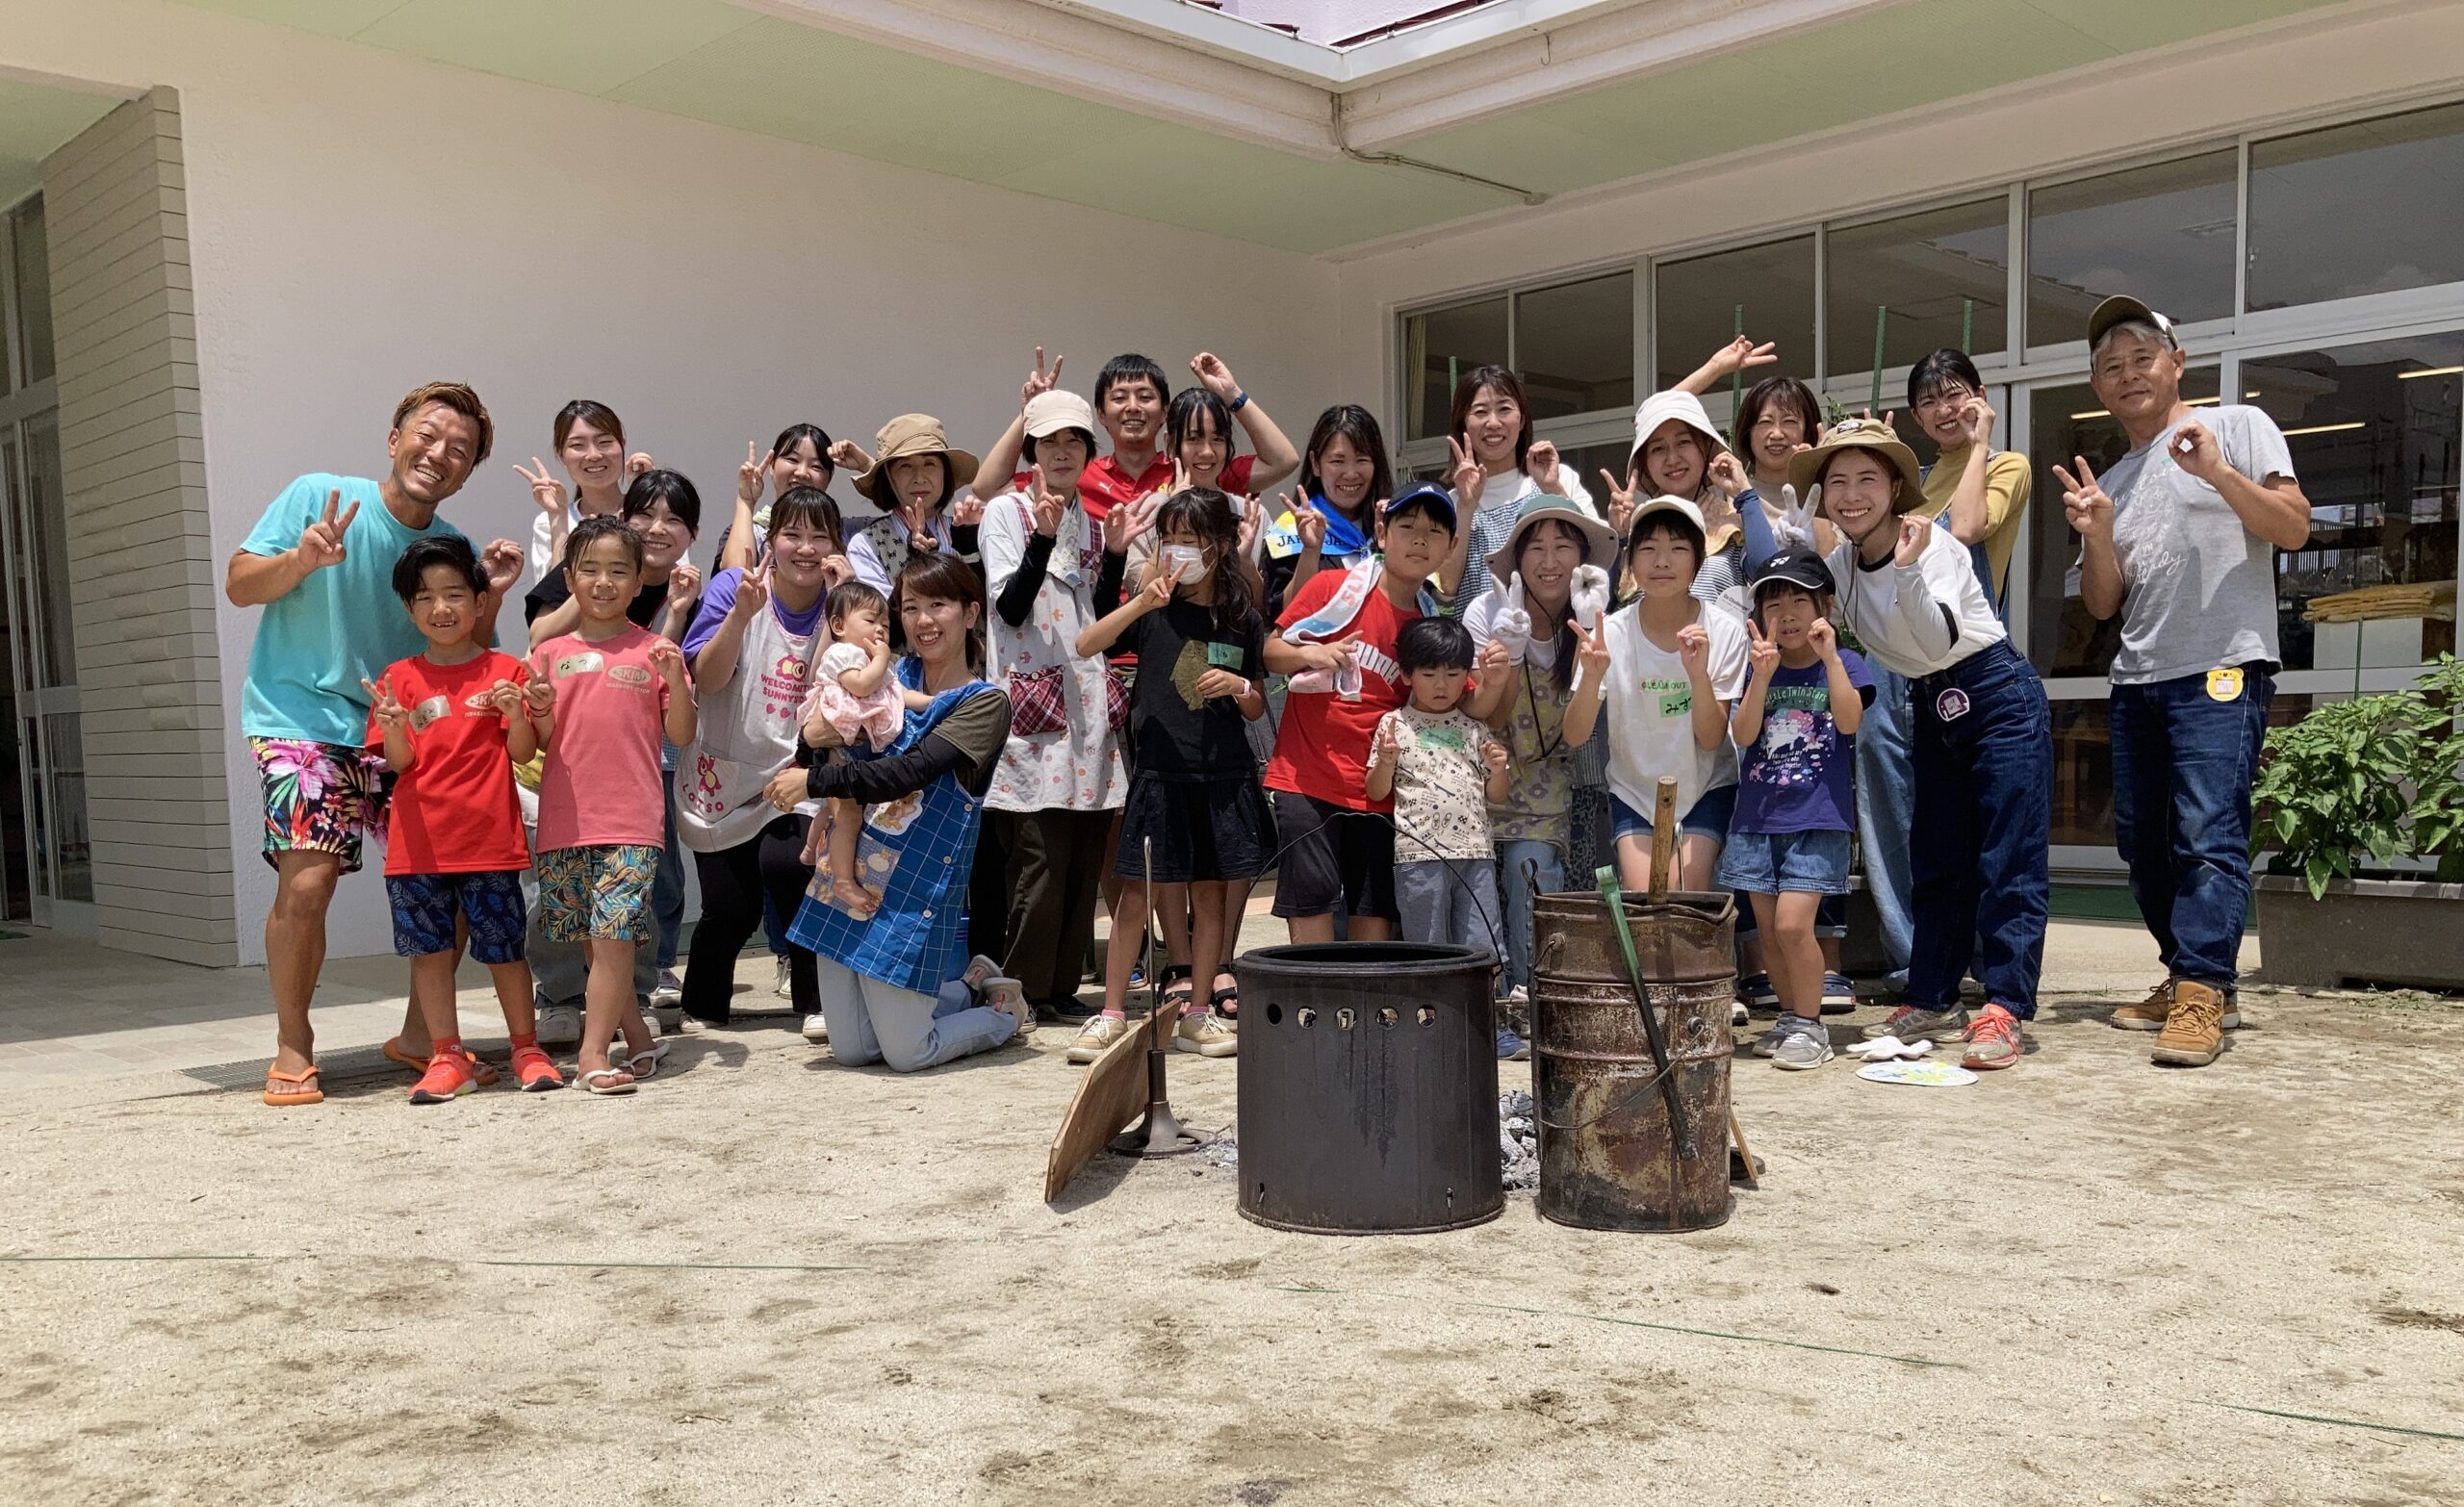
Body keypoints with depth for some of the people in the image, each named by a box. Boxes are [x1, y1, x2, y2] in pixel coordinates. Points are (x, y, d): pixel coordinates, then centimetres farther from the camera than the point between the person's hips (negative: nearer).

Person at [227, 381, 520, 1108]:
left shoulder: (453, 548, 3)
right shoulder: (317, 496, -6)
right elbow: (238, 585, -4)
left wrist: (491, 594, -11)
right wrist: (301, 559, -22)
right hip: (300, 719, -4)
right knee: (307, 880, -17)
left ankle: (423, 1029, 16)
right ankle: (293, 1047, 5)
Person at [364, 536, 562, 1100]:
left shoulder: (505, 671, 1)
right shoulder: (399, 679, 6)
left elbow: (524, 753, -2)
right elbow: (399, 762, 1)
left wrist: (516, 715, -21)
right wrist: (395, 727, -19)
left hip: (490, 838, -2)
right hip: (418, 841, 2)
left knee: (503, 947, 4)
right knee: (429, 948, 5)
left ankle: (527, 1048, 18)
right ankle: (447, 1057, 15)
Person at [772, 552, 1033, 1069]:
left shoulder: (986, 702, -9)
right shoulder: (894, 678, 9)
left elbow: (911, 771, -21)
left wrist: (813, 781, -20)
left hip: (916, 891, -6)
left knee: (905, 1053, 0)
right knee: (849, 1050, 12)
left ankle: (1005, 1012, 27)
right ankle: (961, 992, 34)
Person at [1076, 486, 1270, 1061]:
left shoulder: (1243, 620, 6)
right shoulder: (1153, 611, -1)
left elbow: (1257, 710, 12)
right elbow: (1085, 645, -17)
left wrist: (1239, 686, -9)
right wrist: (1142, 602, -27)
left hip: (1226, 779, 2)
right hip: (1160, 775, -2)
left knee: (1211, 894, 8)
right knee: (1138, 894, -2)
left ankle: (1197, 1015, 20)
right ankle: (1111, 1015, 8)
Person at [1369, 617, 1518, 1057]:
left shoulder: (1474, 730, 13)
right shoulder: (1395, 724, 4)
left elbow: (1495, 796, 16)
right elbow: (1376, 792, 5)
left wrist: (1498, 768, -4)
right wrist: (1385, 761, -14)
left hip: (1474, 852, 3)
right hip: (1419, 852, -3)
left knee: (1483, 943, 5)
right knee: (1427, 946, 4)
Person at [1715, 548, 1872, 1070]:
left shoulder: (1844, 664, 2)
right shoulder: (1759, 667, 8)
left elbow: (1849, 722, -16)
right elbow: (1743, 735, -5)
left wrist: (1829, 655, -19)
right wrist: (1761, 677, -17)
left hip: (1817, 820, -4)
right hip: (1757, 817, 4)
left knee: (1792, 923, -13)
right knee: (1768, 929, 7)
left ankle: (1810, 1025, 2)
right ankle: (1790, 1019, 24)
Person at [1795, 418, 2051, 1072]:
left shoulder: (1932, 545, -19)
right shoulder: (1838, 563, 0)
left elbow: (1940, 641, -32)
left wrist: (1908, 570, -45)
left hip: (1999, 698, -7)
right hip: (1932, 707, 7)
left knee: (2008, 860, -9)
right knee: (1936, 862, 11)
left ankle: (2004, 1008, -9)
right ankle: (1933, 1001, 18)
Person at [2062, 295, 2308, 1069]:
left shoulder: (2238, 426, 4)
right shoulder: (2109, 483, 19)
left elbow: (2294, 528, -6)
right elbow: (2103, 603, 14)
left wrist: (2219, 475, -21)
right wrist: (2096, 534, -4)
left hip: (2223, 670, -7)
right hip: (2137, 680, 7)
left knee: (2208, 836, -16)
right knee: (2142, 842, 9)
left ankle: (2200, 995, -16)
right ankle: (2193, 979, 20)